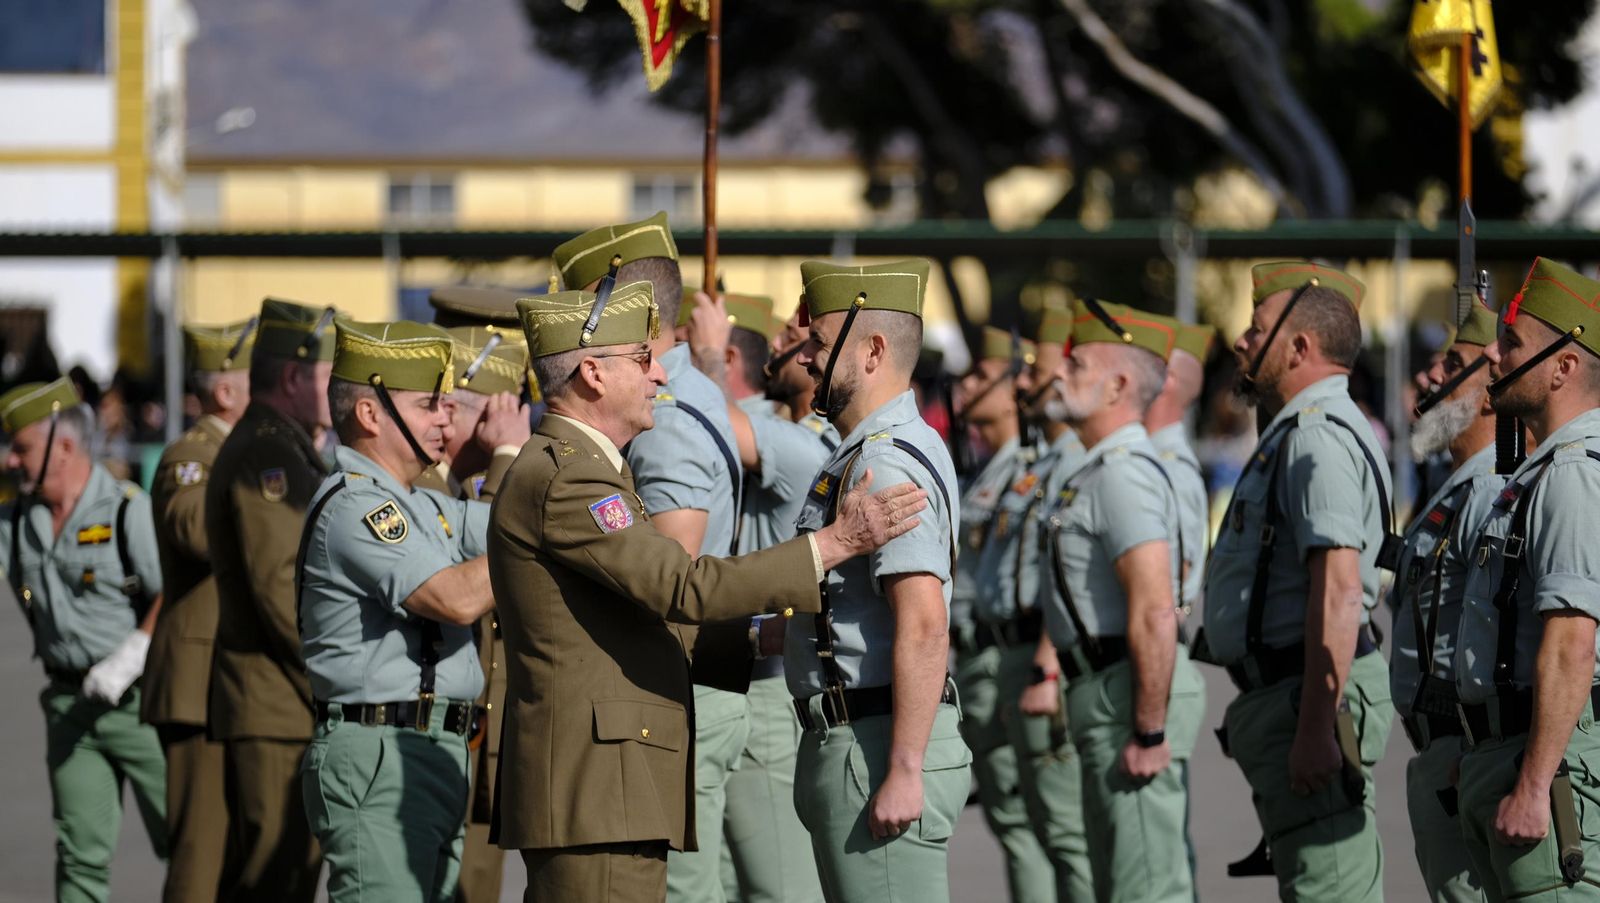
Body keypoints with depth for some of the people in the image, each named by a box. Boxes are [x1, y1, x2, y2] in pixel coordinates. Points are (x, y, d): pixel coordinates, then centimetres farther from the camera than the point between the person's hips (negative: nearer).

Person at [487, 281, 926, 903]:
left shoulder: (577, 471, 21)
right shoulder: (560, 479, -13)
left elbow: (650, 623, 23)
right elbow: (688, 589, -21)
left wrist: (758, 639, 10)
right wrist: (840, 542, -17)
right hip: (594, 794, -11)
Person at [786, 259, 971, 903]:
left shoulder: (887, 465, -16)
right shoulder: (867, 455, 18)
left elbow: (924, 626, -24)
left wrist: (904, 772, -26)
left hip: (877, 748, -11)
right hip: (850, 739, 11)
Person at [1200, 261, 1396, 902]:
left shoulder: (1318, 438, -15)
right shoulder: (1296, 434, 21)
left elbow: (1337, 590, -24)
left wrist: (1315, 727, -28)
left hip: (1311, 698, -11)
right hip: (1282, 694, 11)